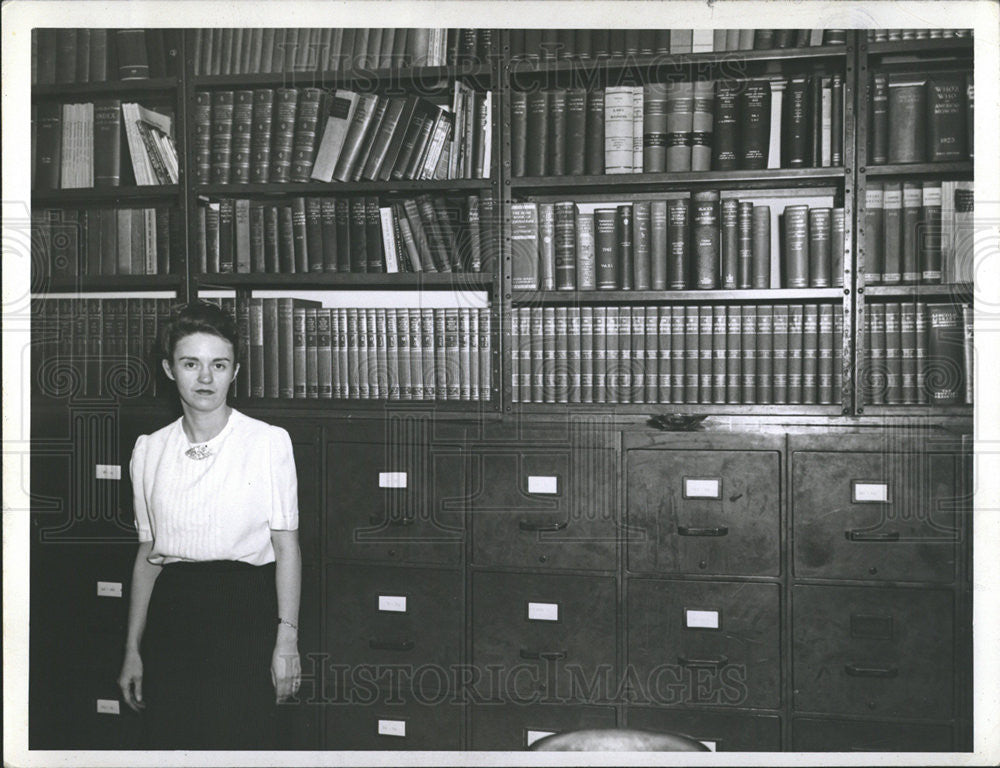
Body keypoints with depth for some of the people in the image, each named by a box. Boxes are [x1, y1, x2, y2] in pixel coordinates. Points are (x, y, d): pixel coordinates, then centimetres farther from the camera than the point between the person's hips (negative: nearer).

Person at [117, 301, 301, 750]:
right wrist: (133, 649, 12)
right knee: (168, 745, 5)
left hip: (245, 611, -3)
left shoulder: (269, 442, -3)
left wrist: (287, 640, -9)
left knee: (243, 743, -4)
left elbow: (286, 544, -4)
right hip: (171, 612, 3)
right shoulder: (149, 449, 8)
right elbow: (147, 550, 12)